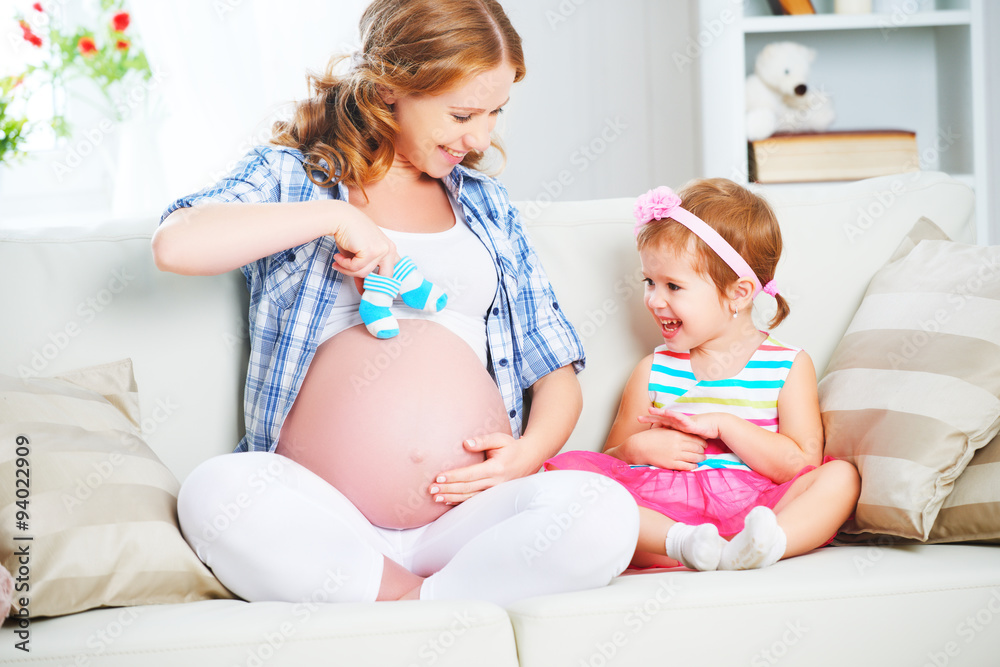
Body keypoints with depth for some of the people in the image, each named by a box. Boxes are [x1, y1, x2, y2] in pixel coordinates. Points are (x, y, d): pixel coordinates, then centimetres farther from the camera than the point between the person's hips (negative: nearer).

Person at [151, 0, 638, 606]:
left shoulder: (487, 205, 22)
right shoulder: (291, 176, 11)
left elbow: (556, 372, 20)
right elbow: (176, 244, -11)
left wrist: (529, 452, -2)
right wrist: (334, 218, -11)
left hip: (468, 518, 2)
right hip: (319, 518, -2)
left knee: (605, 514, -30)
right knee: (216, 491, -36)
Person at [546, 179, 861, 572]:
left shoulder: (789, 367, 10)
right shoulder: (653, 372, 17)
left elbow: (802, 464, -1)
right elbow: (611, 459, 19)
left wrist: (723, 425, -9)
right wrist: (638, 447, -5)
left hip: (751, 505, -1)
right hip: (660, 509, 1)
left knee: (842, 476, -25)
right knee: (567, 468, -23)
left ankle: (750, 548, -50)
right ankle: (681, 543, -43)